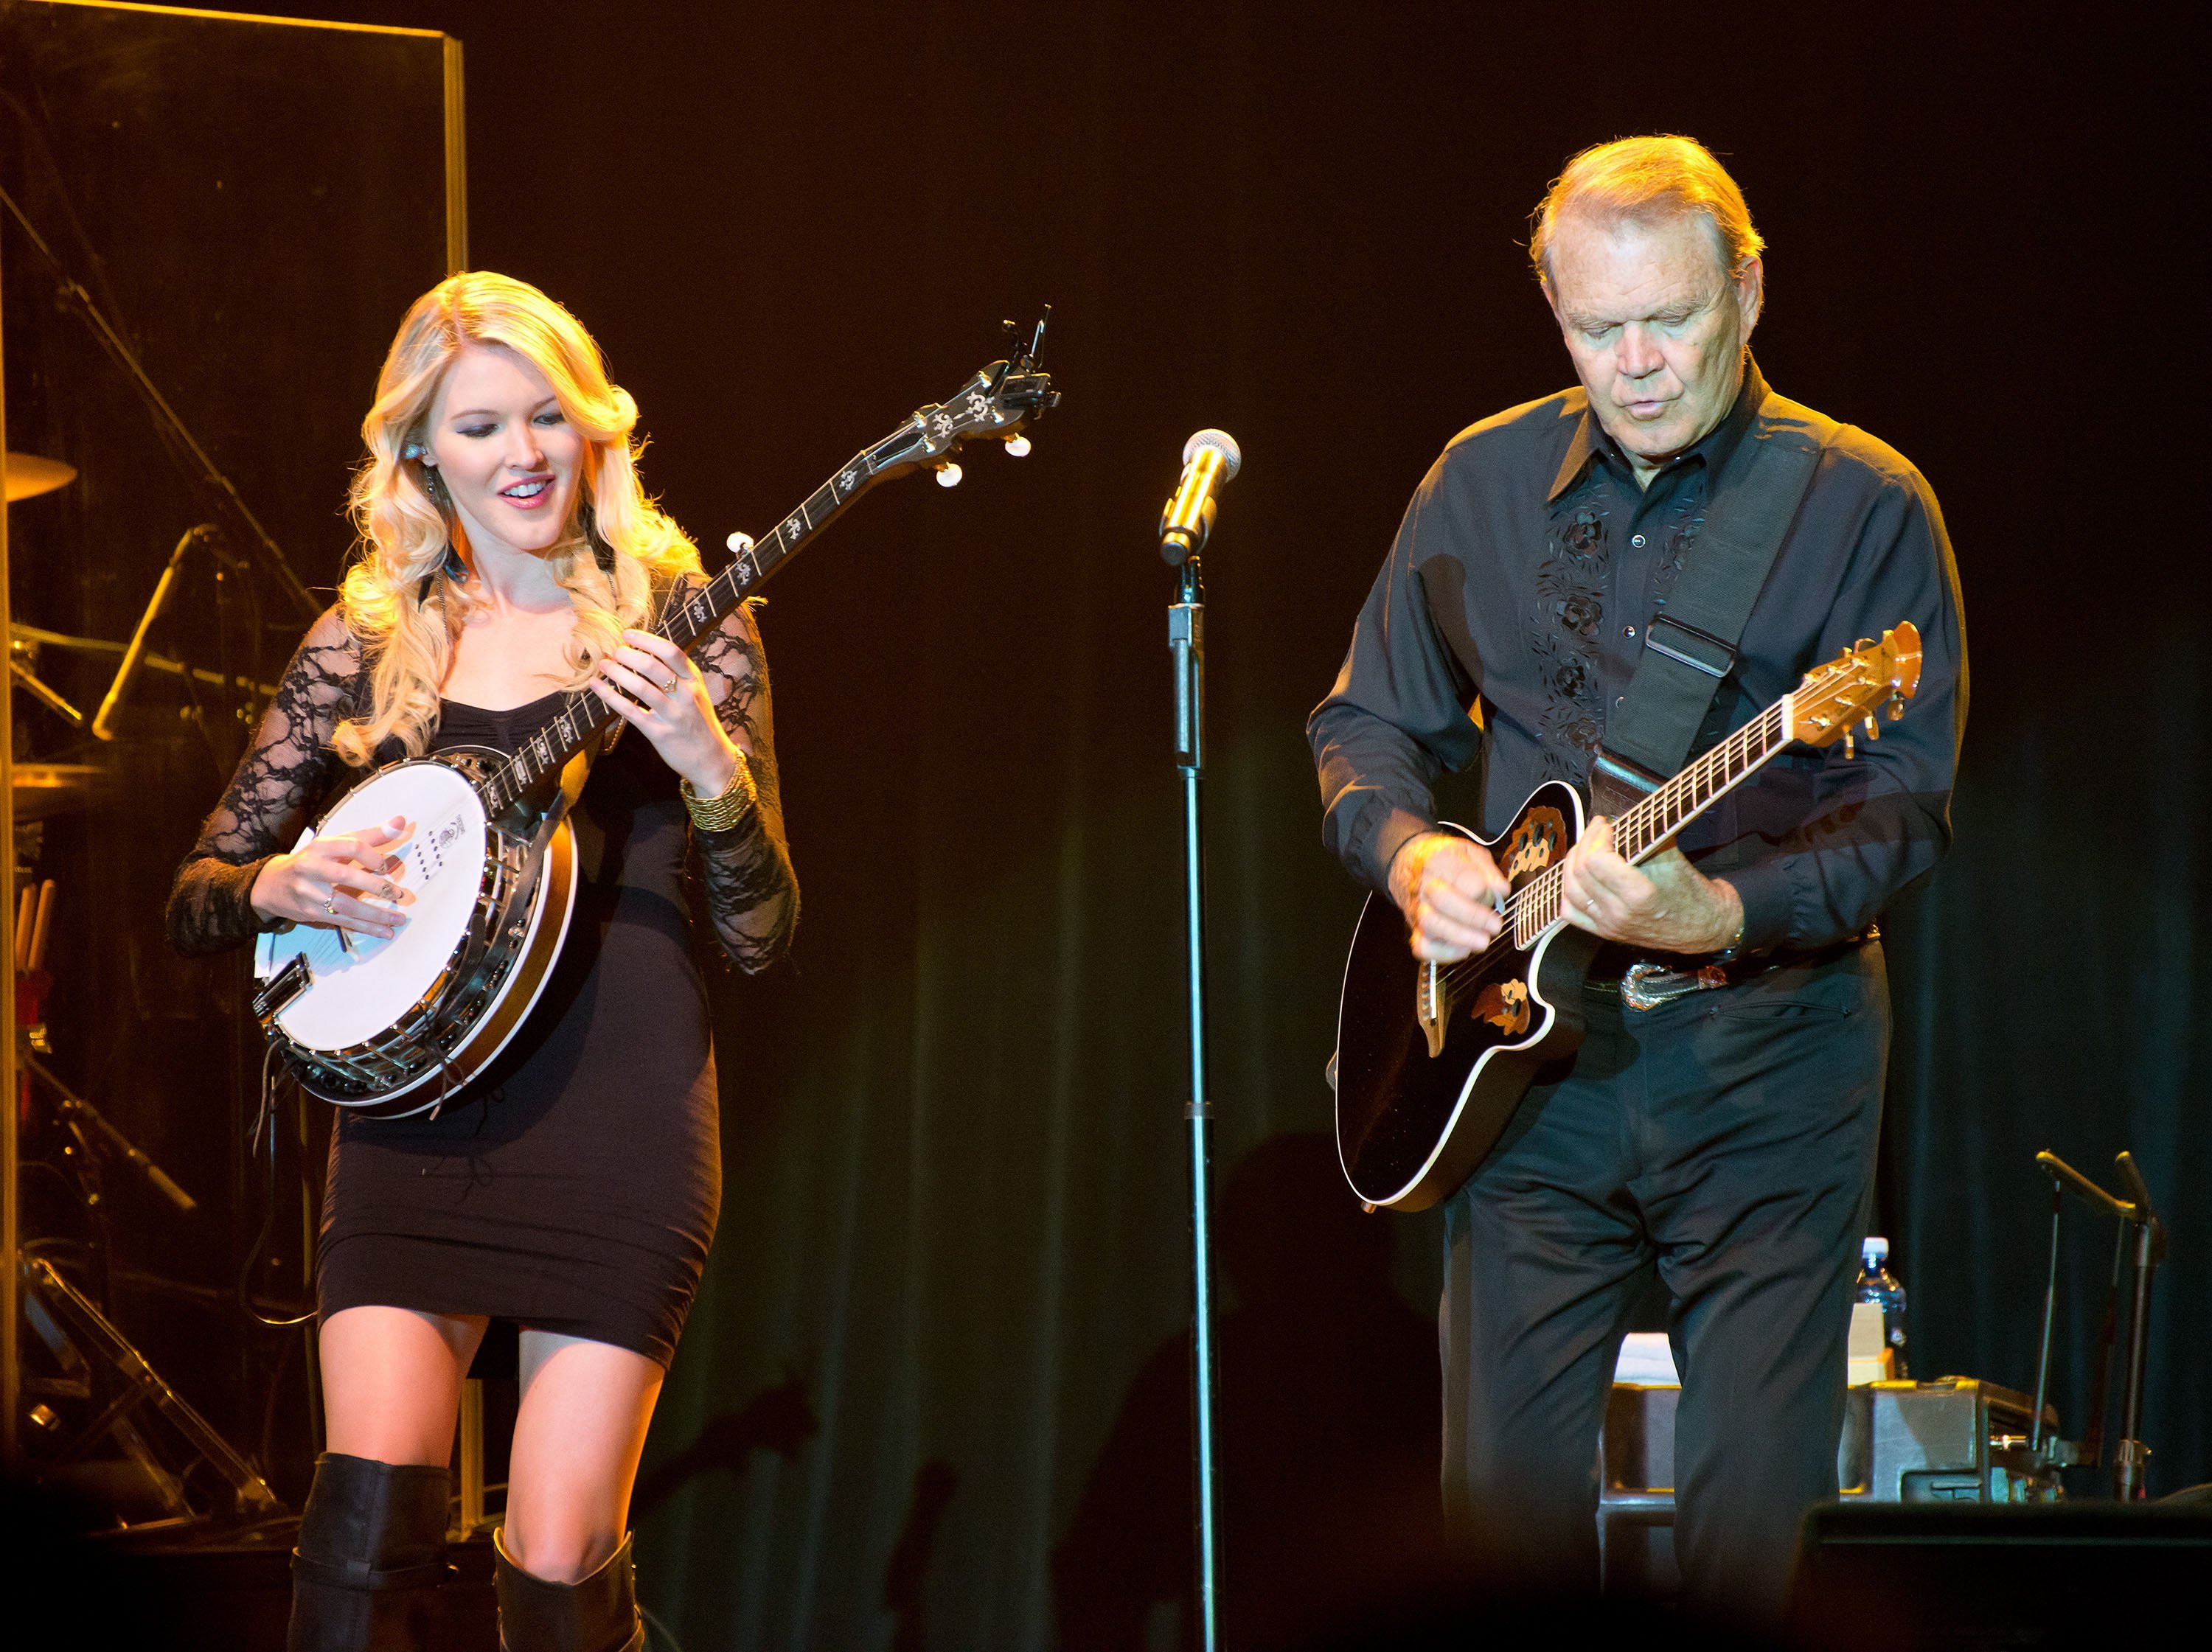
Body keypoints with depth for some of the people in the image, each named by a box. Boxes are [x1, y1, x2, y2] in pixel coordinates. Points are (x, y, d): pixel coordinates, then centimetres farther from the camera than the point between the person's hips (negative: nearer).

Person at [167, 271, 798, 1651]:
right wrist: (283, 888, -6)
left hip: (617, 1110, -2)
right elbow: (197, 894, 16)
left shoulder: (677, 623, 5)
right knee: (371, 1506, -16)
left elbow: (764, 940, 1)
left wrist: (708, 768, -16)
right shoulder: (368, 644, 11)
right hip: (412, 1111, 2)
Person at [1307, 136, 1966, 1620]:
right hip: (1532, 1050, 3)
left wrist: (1723, 914, -26)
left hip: (1764, 1055, -3)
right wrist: (1411, 851, -4)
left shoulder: (1864, 505, -4)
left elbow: (1906, 808, -10)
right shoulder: (1482, 484, 8)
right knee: (1507, 1494, 2)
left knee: (1755, 1522, -3)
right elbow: (1368, 721, 18)